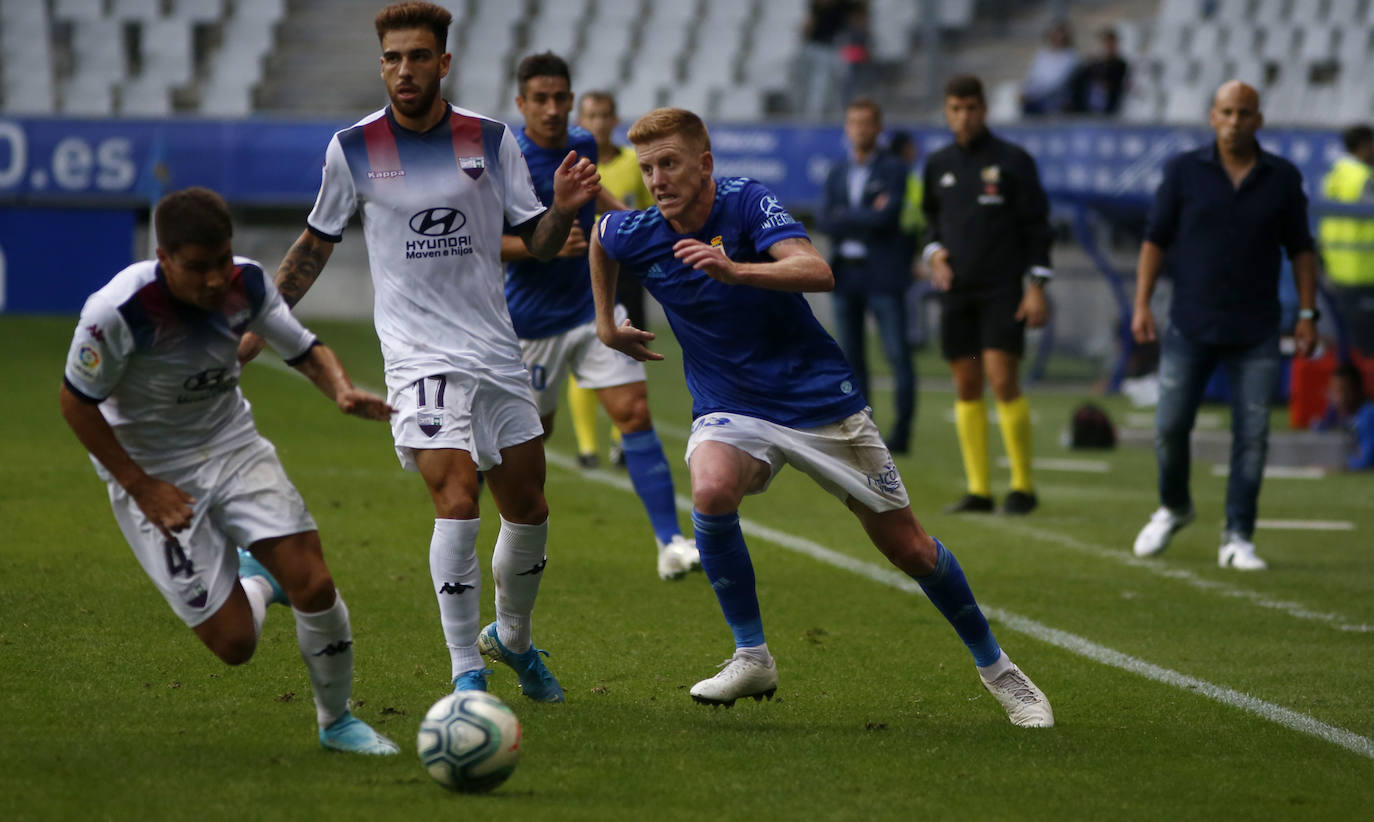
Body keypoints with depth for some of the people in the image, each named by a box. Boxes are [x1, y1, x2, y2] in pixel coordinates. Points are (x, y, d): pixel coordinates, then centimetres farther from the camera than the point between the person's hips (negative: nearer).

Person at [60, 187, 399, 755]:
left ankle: (337, 721, 12)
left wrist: (343, 390, -21)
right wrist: (141, 487, -14)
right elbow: (76, 402, -14)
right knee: (235, 642, -9)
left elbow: (306, 351, 2)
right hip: (155, 475, -4)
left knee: (314, 585, -13)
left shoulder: (246, 284, -13)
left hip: (234, 447, 4)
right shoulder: (119, 312, -27)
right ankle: (253, 579, 29)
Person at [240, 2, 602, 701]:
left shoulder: (490, 140, 3)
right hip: (419, 355, -3)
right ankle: (466, 674, -10)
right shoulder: (353, 150, -1)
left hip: (497, 354, 3)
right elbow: (316, 244, 13)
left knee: (528, 511, 10)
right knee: (457, 501, -20)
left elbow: (540, 245, 7)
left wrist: (562, 211, -15)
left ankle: (511, 638, 36)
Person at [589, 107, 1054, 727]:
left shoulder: (748, 203, -17)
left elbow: (817, 273, -33)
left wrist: (734, 270, -48)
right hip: (730, 411, 2)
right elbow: (599, 237, 21)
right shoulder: (635, 235, -5)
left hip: (820, 398, -2)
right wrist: (606, 323, 21)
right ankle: (752, 659, -18)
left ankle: (994, 665, 26)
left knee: (909, 548, 4)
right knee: (711, 491, -33)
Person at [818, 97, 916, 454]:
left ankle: (902, 430, -7)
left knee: (898, 355, -9)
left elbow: (887, 217, -17)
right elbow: (825, 221, -1)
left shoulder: (893, 169, -3)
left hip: (883, 276, -5)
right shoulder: (838, 173, 12)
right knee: (851, 357, 5)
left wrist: (845, 217, -8)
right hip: (845, 273, 5)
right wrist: (867, 217, -12)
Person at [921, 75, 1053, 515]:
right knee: (967, 387, 3)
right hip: (956, 292, 5)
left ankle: (1023, 486, -3)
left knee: (1003, 381, -12)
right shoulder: (938, 165, 11)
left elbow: (1037, 225, -2)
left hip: (1003, 292, -5)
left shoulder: (1013, 160, -2)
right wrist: (934, 253, 1)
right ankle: (978, 490, 7)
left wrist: (1037, 285, -9)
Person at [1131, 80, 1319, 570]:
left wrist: (1307, 315, 3)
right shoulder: (1184, 171, 1)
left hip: (1256, 332, 0)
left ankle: (1237, 540, 2)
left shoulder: (1283, 179, 4)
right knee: (1170, 426, -1)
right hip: (1190, 327, 0)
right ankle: (1173, 508, 26)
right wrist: (1142, 304, -5)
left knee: (1252, 435, -5)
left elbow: (1300, 249, 9)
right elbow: (1155, 239, 3)